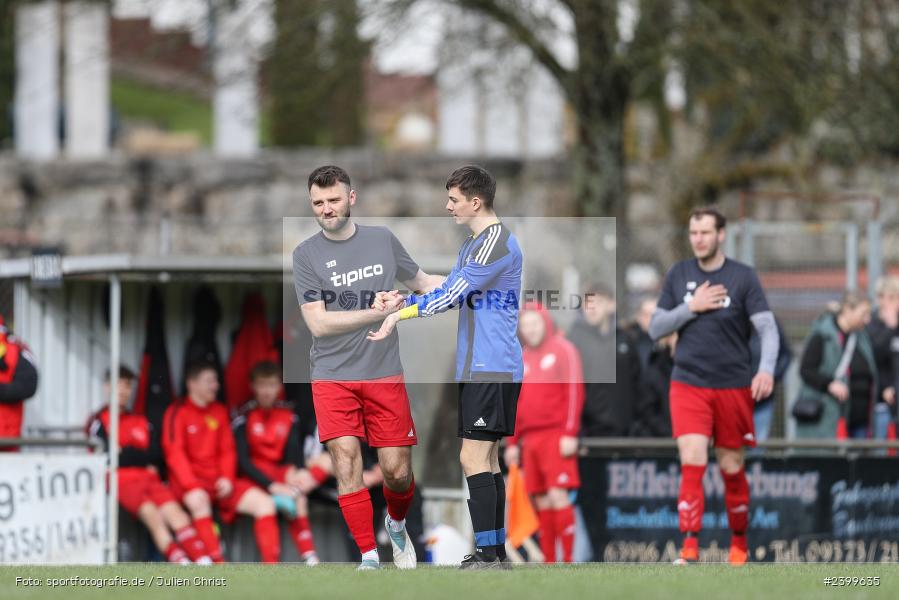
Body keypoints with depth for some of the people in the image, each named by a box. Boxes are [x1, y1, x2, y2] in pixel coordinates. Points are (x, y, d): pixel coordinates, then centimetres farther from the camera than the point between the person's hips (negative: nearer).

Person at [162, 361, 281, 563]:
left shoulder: (220, 412, 14)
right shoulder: (177, 412, -4)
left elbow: (227, 450, 13)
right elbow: (175, 454, -12)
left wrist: (227, 479, -6)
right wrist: (192, 485, -24)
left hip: (219, 480, 6)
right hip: (188, 480, -6)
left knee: (264, 503, -11)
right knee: (199, 499, -40)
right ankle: (217, 564, -40)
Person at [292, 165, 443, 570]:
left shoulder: (382, 240, 6)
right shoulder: (306, 255, -3)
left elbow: (420, 282, 22)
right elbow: (318, 323, -12)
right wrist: (377, 313, -19)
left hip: (384, 375, 2)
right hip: (333, 378, -2)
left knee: (397, 472, 1)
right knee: (347, 465, -14)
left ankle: (396, 525, 32)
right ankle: (369, 557, -6)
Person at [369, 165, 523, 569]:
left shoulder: (497, 244, -15)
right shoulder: (473, 243, 18)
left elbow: (450, 295, -18)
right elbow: (452, 294, 21)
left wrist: (398, 316, -12)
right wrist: (401, 299, 7)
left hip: (493, 369, -10)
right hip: (480, 368, 10)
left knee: (473, 458, -12)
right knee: (486, 459, 11)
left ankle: (488, 555, -14)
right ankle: (495, 552, 14)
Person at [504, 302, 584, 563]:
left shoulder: (562, 350, 1)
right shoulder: (523, 359, 19)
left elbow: (574, 392, -7)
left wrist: (570, 433, -14)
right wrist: (512, 443, 18)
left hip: (556, 436, -6)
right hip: (530, 439, 6)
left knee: (557, 495, -14)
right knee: (540, 500, 3)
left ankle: (568, 559, -15)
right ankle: (549, 561, 5)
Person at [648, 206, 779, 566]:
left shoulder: (743, 277, -2)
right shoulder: (678, 275, 6)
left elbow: (767, 328, -8)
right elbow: (655, 329, 6)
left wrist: (766, 369, -25)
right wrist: (692, 307, -10)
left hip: (733, 387, -1)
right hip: (688, 384, 1)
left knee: (732, 470, 7)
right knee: (692, 464, -14)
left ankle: (739, 546, 24)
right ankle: (689, 550, -16)